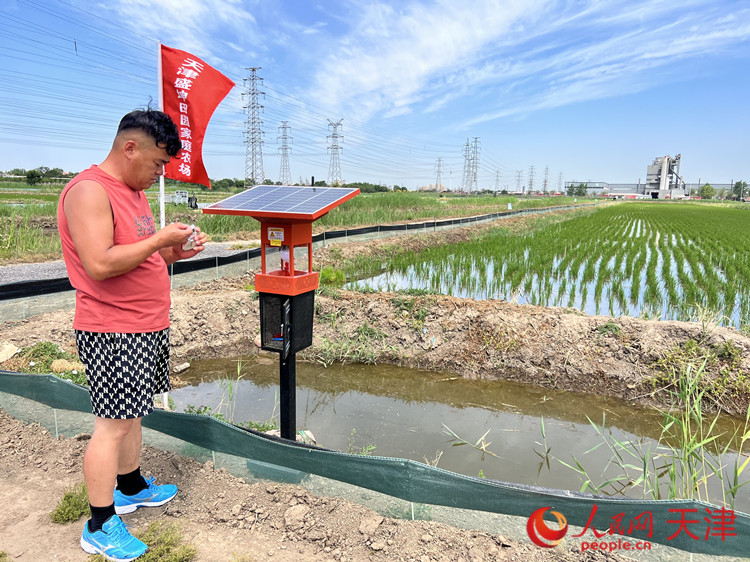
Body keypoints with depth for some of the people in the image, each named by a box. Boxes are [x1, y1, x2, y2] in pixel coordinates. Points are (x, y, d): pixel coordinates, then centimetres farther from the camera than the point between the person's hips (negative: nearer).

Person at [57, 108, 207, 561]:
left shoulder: (134, 192, 16)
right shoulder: (89, 190, -16)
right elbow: (100, 264, -26)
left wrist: (176, 252, 4)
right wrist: (160, 239, -19)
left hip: (147, 327, 9)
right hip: (113, 331, -9)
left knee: (131, 413, 20)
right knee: (113, 424, -1)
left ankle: (131, 486, 36)